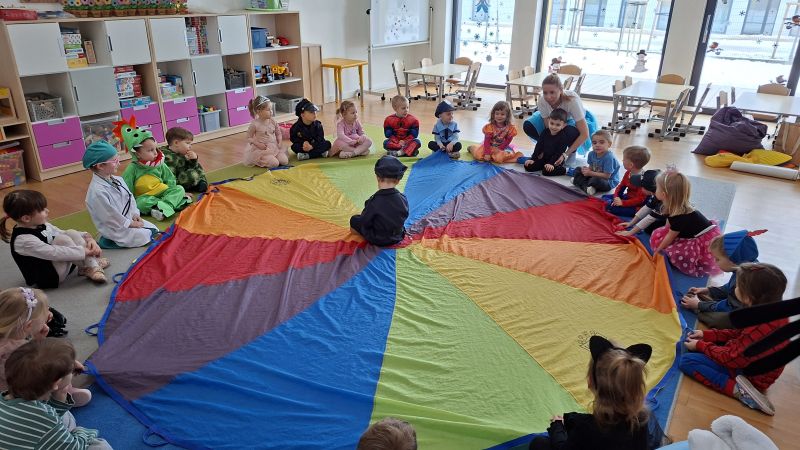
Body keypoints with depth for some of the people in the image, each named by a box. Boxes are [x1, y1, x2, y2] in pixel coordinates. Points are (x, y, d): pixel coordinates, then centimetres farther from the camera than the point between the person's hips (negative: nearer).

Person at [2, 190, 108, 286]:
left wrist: (88, 238, -8)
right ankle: (87, 268, -10)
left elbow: (63, 233, 10)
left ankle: (93, 265, -18)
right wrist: (84, 251, -27)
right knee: (62, 240, -26)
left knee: (71, 233, -9)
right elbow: (54, 253, -30)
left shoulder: (41, 225, 2)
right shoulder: (23, 240, -24)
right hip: (48, 278, -8)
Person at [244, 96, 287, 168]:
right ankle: (258, 161, 6)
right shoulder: (255, 124, -13)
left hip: (274, 148, 5)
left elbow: (278, 133, 13)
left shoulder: (273, 121, 0)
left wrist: (279, 142, -6)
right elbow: (249, 138, -4)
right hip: (262, 149, -5)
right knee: (274, 163, -21)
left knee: (285, 161, -13)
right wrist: (258, 144, -19)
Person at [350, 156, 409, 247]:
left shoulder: (374, 201, -30)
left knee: (354, 219, 13)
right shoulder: (403, 199, -18)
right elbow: (405, 217, -2)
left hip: (377, 240, -3)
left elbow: (364, 222, -21)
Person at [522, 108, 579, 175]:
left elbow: (559, 152, -18)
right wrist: (533, 159, -2)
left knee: (547, 171, -31)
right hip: (544, 158, 6)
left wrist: (551, 163, -26)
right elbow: (539, 146, 4)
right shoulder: (545, 133, -1)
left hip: (556, 161, -5)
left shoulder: (563, 136, -16)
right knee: (528, 166, -7)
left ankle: (564, 170, -11)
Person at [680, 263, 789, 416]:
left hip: (747, 374, -9)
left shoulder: (760, 327, -36)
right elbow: (739, 333, 7)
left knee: (687, 361, -16)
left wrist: (700, 345, -9)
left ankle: (738, 390, -19)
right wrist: (706, 335, 3)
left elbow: (731, 358, -23)